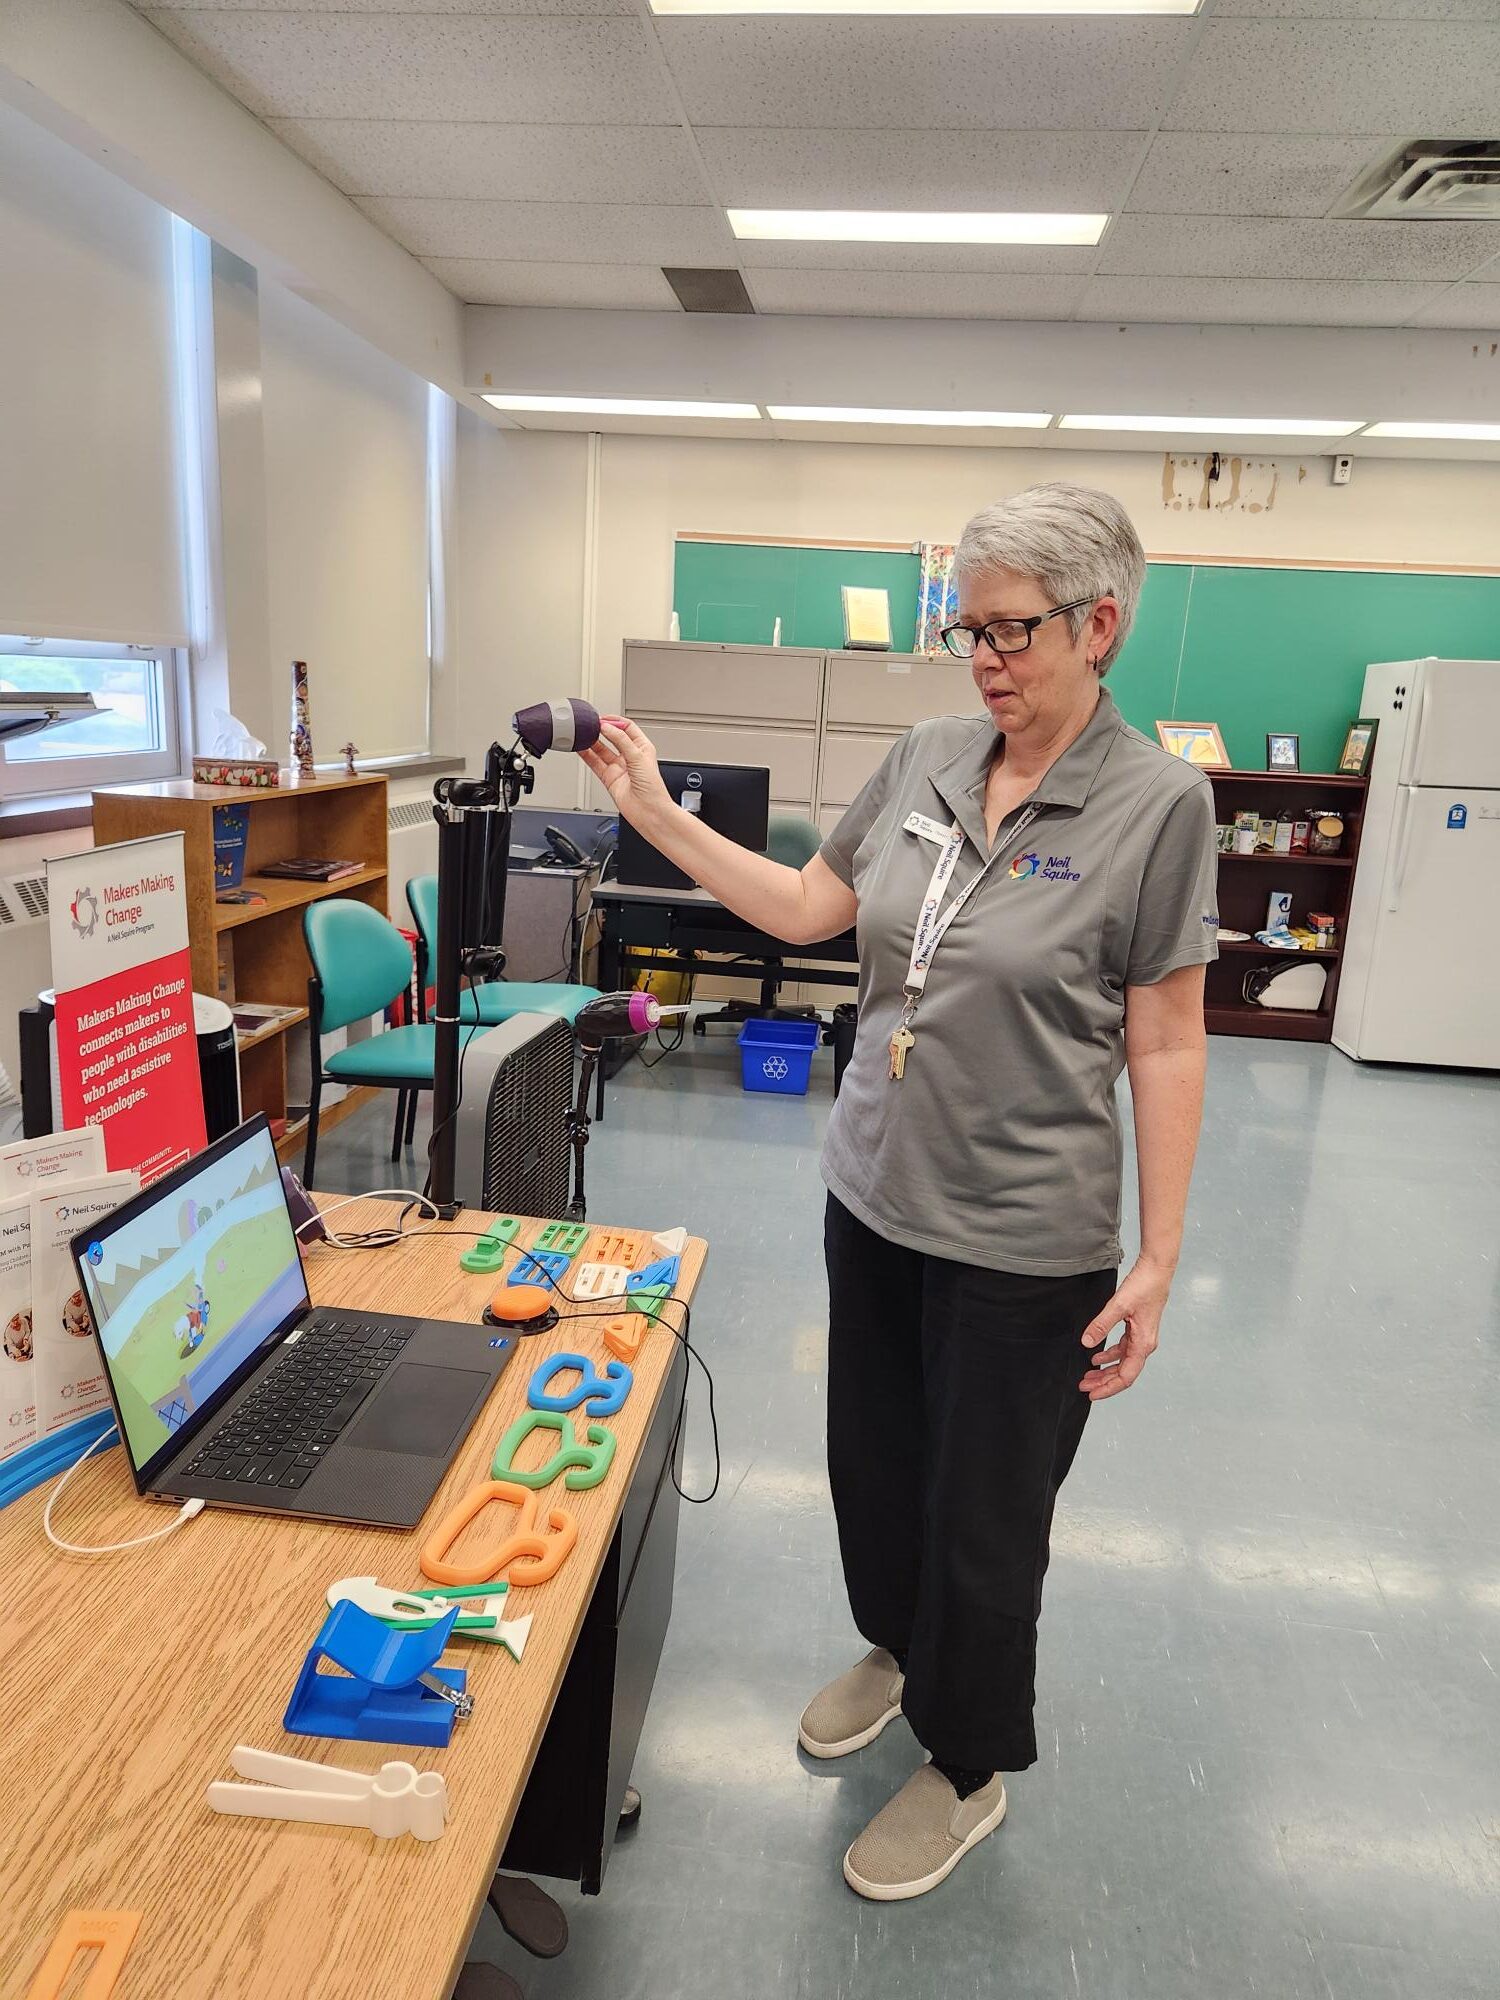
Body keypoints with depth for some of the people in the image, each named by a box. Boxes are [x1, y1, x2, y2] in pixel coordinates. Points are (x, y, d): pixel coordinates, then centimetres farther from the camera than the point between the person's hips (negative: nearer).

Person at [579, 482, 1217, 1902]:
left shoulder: (1158, 804, -13)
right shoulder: (926, 762, 0)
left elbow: (1165, 1046, -11)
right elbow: (807, 906, 7)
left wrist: (1158, 1258, -11)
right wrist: (658, 817, 0)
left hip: (1023, 1237, -5)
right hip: (875, 1196, 5)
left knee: (982, 1511, 13)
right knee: (874, 1456, 23)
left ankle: (966, 1768, 41)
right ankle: (893, 1648, 54)